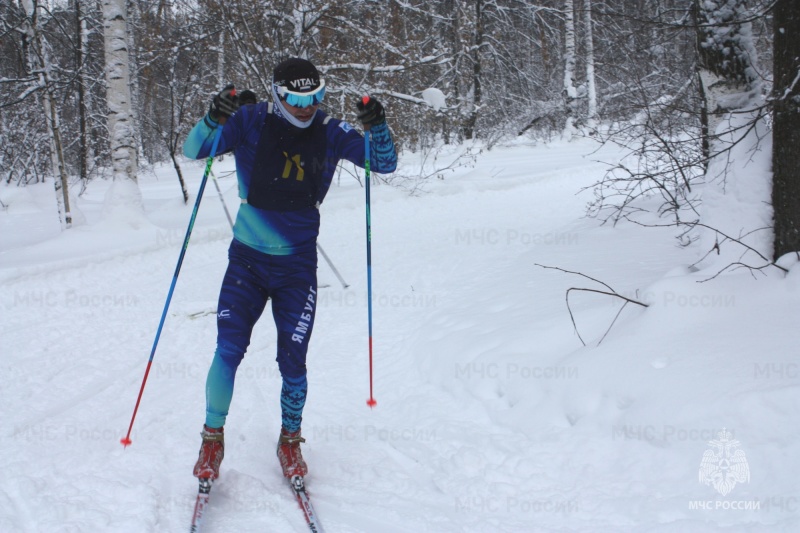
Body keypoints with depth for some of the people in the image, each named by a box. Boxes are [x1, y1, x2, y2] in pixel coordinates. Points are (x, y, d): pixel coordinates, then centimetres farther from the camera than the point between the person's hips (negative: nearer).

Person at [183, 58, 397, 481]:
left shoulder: (329, 133, -3)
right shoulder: (251, 123, -8)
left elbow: (384, 163, -1)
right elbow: (193, 151, -13)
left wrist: (377, 128, -21)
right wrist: (213, 120, -33)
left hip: (298, 266, 1)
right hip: (247, 259, -1)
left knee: (293, 362, 2)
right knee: (228, 350, -8)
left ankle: (289, 441, 24)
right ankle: (213, 437, 12)